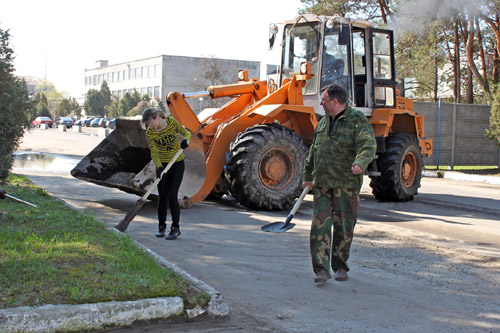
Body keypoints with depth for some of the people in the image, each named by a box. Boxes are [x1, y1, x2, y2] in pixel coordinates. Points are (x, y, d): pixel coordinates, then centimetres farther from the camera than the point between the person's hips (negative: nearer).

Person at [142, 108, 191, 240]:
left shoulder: (172, 123, -13)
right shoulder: (150, 133, -10)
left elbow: (186, 133, -1)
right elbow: (154, 153, -12)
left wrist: (185, 140, -24)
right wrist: (159, 167, -28)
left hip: (177, 164, -2)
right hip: (162, 165, 2)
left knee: (172, 195, -9)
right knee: (162, 196, 3)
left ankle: (175, 228, -2)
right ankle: (161, 226, 18)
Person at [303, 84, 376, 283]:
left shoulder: (357, 120, -4)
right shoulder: (323, 122, 17)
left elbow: (368, 145, -18)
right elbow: (314, 151, 25)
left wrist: (360, 162, -38)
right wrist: (308, 176, 27)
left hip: (346, 184, -5)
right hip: (322, 184, 5)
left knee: (344, 226, 5)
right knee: (320, 224, -5)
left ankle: (340, 266, 21)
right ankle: (322, 268, -4)